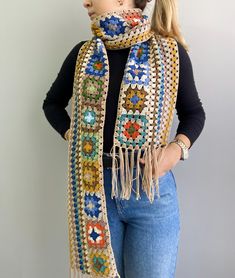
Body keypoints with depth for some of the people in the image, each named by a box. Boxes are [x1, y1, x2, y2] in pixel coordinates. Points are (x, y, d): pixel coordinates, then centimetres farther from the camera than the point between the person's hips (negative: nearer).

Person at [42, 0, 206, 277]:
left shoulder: (170, 51, -2)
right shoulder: (83, 53, 5)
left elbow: (193, 112, 9)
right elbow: (52, 102, 19)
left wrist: (177, 149, -10)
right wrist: (71, 136, 2)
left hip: (152, 188, -1)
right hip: (94, 188, 2)